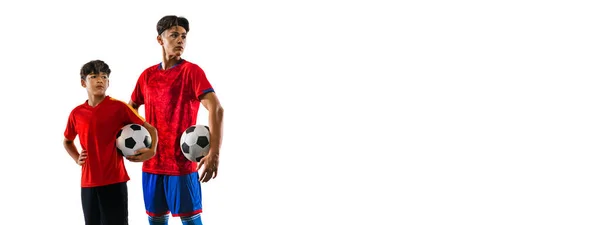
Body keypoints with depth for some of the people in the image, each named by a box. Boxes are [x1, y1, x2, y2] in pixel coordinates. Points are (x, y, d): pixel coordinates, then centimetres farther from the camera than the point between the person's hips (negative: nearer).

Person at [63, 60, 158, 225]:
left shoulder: (119, 107, -5)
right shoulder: (77, 113, 7)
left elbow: (150, 129, 1)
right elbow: (67, 141, 27)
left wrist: (151, 150, -16)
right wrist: (77, 159, 9)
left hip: (114, 181, -4)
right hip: (88, 183, 4)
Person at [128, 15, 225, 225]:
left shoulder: (192, 71, -7)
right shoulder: (147, 75, 10)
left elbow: (216, 108, -18)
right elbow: (131, 108, 24)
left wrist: (214, 153, -29)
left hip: (182, 162, -5)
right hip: (152, 162, 5)